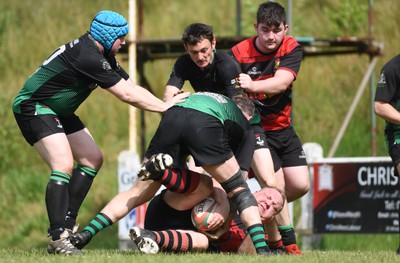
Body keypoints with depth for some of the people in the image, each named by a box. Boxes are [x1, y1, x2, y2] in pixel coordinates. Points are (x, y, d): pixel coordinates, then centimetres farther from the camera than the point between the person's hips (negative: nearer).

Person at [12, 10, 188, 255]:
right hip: (33, 106, -11)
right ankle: (58, 239, -24)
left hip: (58, 110, 11)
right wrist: (165, 106, -16)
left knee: (92, 159, 10)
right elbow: (127, 94, -25)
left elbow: (132, 87, 5)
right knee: (64, 165, -24)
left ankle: (67, 225, 11)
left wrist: (167, 104, -7)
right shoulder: (88, 57, -26)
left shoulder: (103, 56, 6)